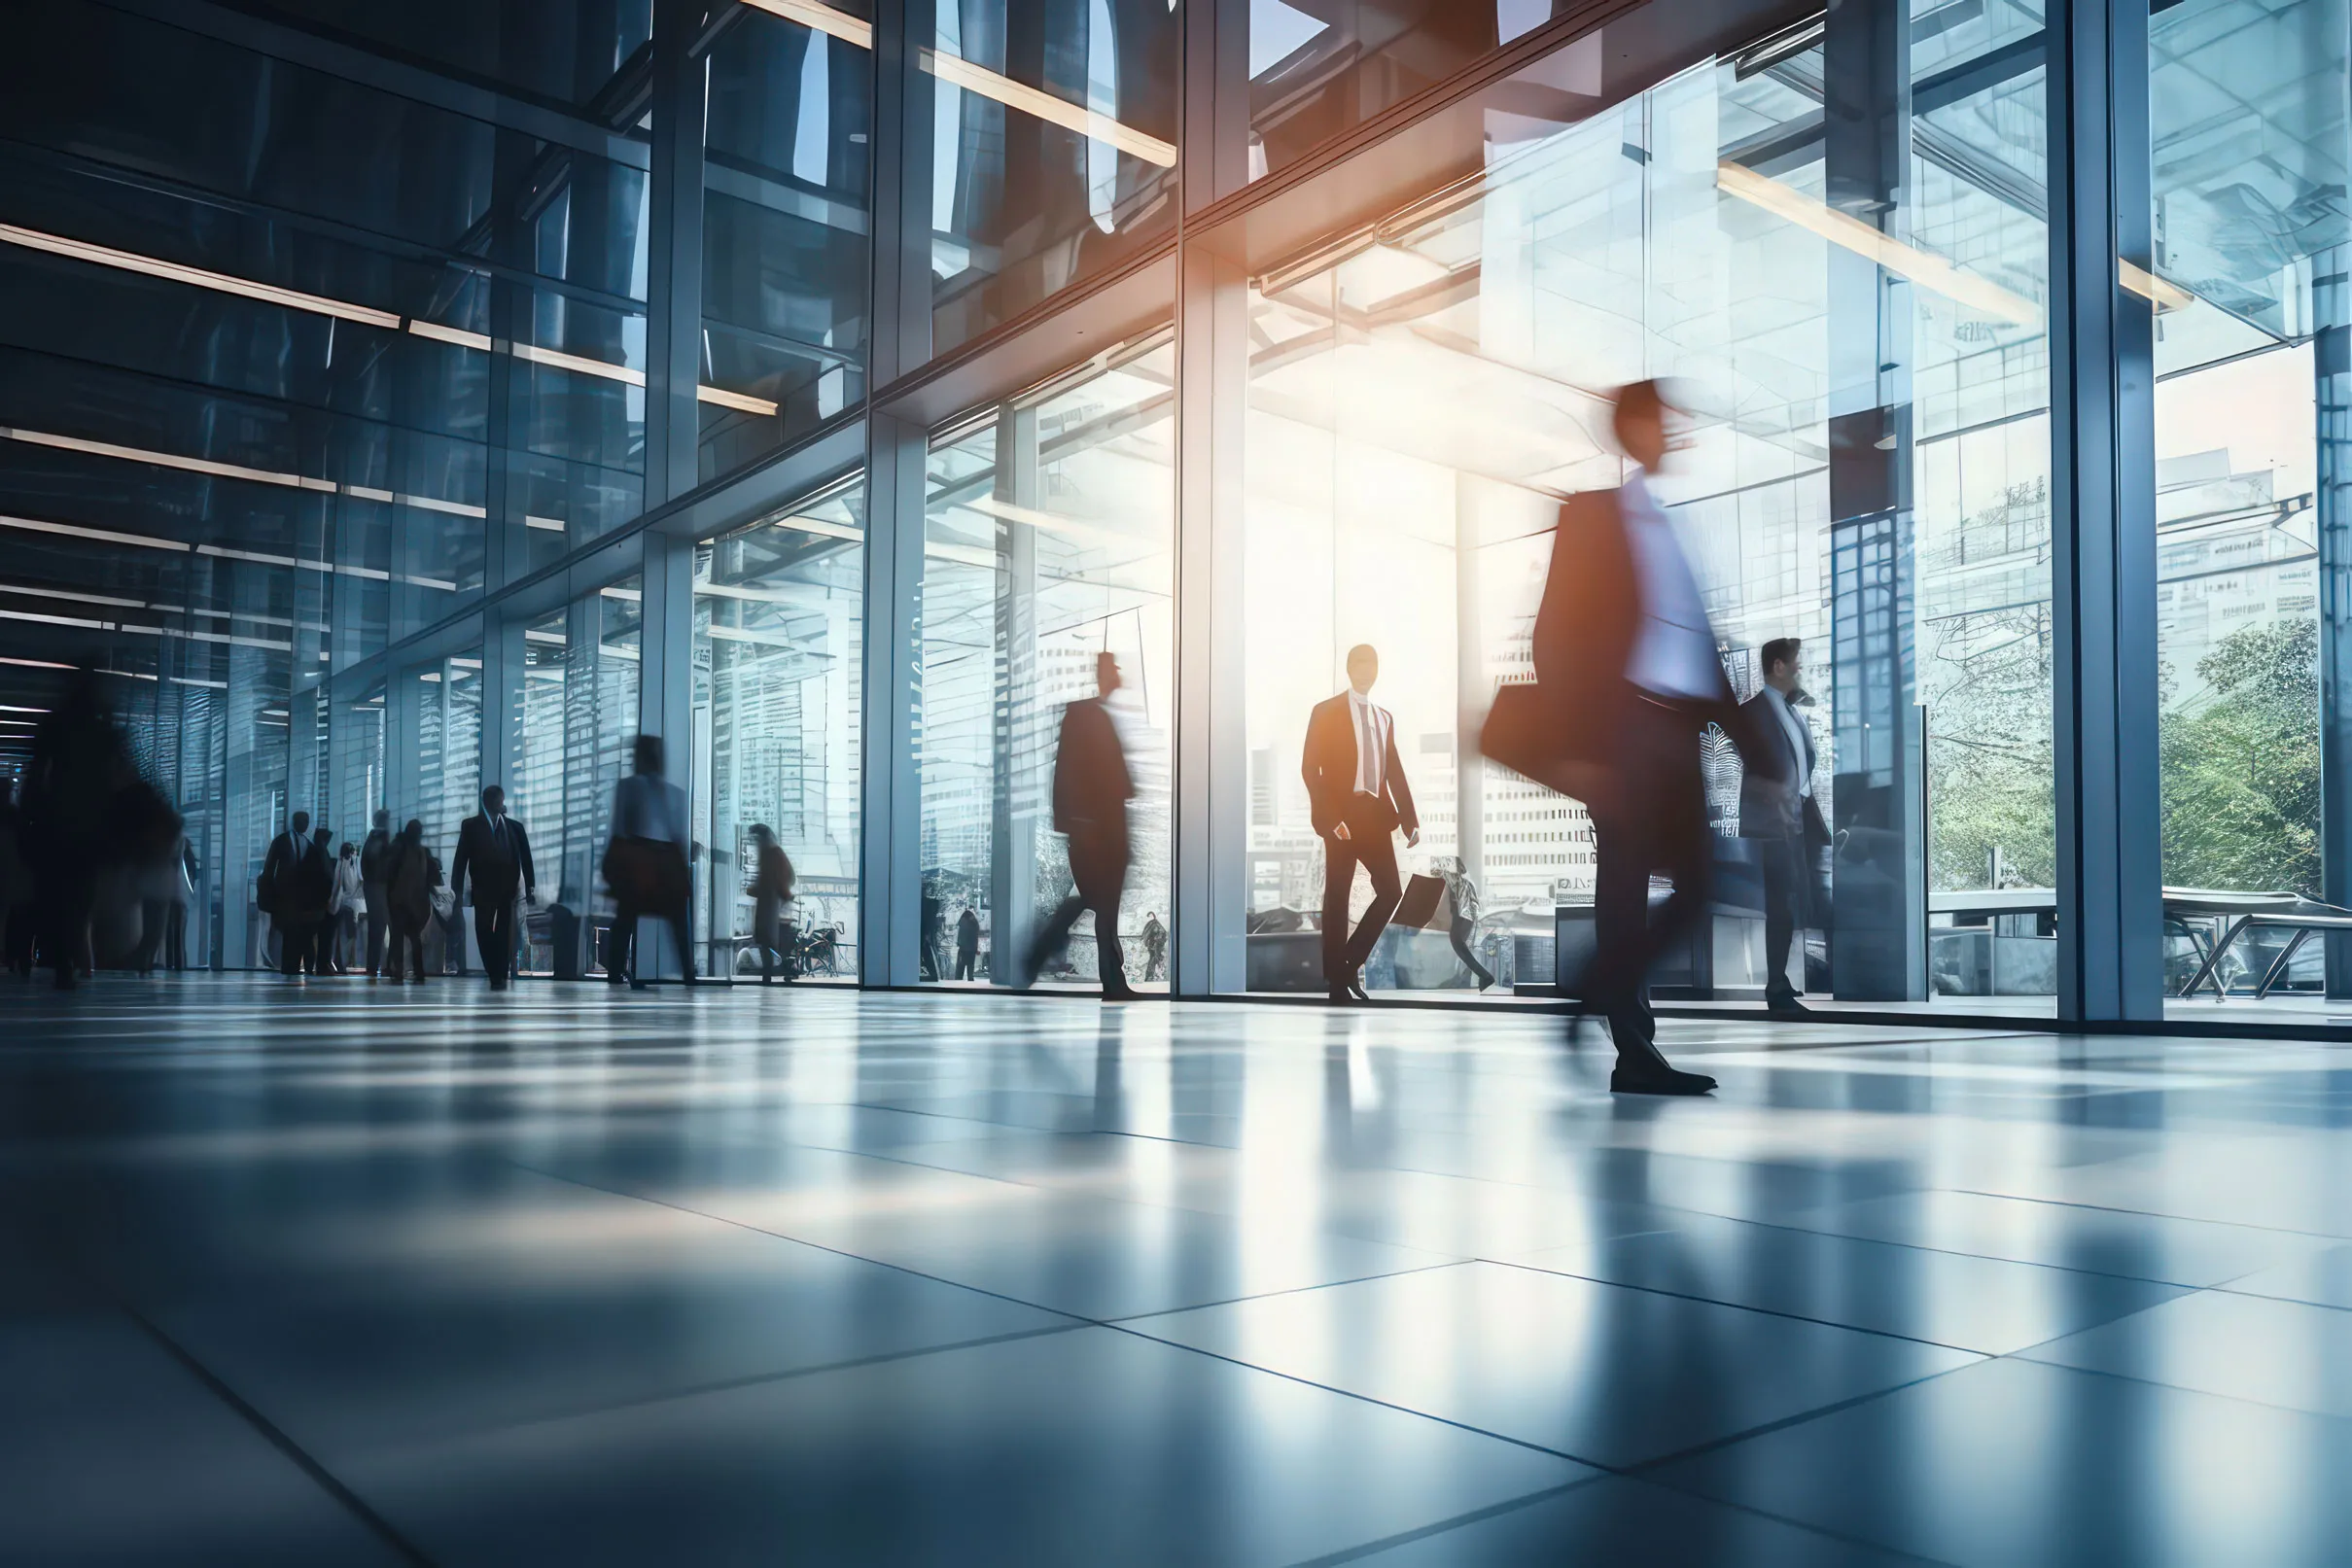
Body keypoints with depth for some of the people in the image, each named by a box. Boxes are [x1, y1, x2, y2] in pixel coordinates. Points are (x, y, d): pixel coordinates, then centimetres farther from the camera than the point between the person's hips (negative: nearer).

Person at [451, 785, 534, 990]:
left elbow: (526, 858, 7)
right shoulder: (471, 826, 6)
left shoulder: (515, 827, 10)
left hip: (509, 890, 1)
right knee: (485, 933, 0)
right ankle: (496, 975, 8)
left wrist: (530, 886, 0)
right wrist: (457, 889, -6)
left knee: (505, 934, 2)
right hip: (483, 889, -1)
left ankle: (500, 975, 8)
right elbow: (461, 858, 1)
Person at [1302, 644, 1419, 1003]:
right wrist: (1331, 818, -16)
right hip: (1341, 815, -6)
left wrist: (1411, 820, 4)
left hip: (1375, 815, 6)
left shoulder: (1384, 717, 18)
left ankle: (1350, 963, 15)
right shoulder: (1326, 712, 0)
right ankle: (1338, 981, 4)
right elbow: (1310, 769, -7)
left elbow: (1395, 772, 15)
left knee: (1390, 891, 1)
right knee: (1337, 897, -2)